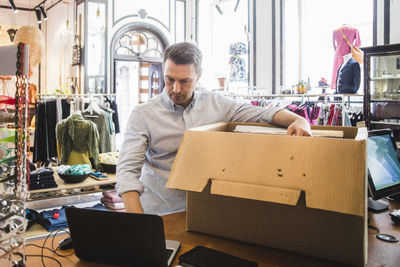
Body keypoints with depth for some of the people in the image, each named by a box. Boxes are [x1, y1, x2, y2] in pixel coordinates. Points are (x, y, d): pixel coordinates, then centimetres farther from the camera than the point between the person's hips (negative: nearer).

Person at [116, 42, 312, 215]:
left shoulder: (215, 104, 5)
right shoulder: (143, 114, -3)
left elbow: (264, 114, 5)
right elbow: (127, 170, -9)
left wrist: (297, 120, -16)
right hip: (161, 213, -2)